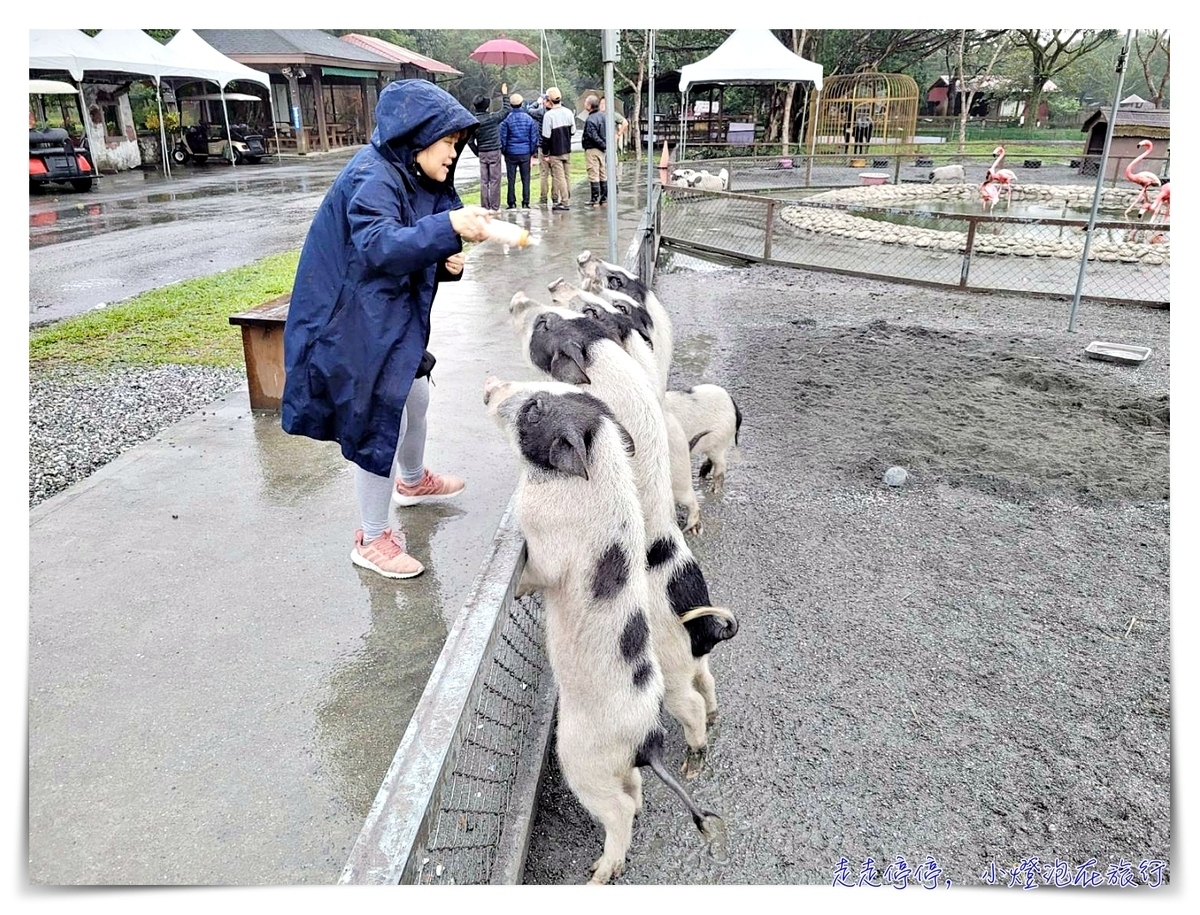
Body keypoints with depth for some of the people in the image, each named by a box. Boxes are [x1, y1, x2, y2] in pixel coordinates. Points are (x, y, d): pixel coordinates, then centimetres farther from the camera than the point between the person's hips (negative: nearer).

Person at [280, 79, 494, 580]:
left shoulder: (414, 177, 9)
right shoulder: (372, 177, -21)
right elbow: (379, 245, -37)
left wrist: (445, 261, -7)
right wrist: (449, 226, -47)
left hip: (394, 315, 10)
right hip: (360, 325, -10)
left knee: (415, 398, 23)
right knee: (380, 424, -4)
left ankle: (412, 481, 51)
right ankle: (372, 539, 11)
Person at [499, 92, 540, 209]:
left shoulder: (507, 119, -6)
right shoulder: (529, 119, 0)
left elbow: (502, 138, -4)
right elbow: (534, 138, 4)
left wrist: (503, 151, 8)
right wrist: (532, 152, 13)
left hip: (511, 153, -1)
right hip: (525, 153, 1)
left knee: (511, 179, 5)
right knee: (525, 179, 6)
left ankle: (512, 203, 5)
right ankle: (525, 203, 6)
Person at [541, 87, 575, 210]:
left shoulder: (549, 115, -14)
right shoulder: (568, 112, 2)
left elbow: (546, 136, -12)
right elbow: (573, 131, 10)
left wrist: (545, 153, -5)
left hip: (555, 152, -6)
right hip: (567, 150, 6)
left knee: (559, 177, -2)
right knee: (567, 176, 12)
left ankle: (565, 202, -2)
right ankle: (566, 199, 18)